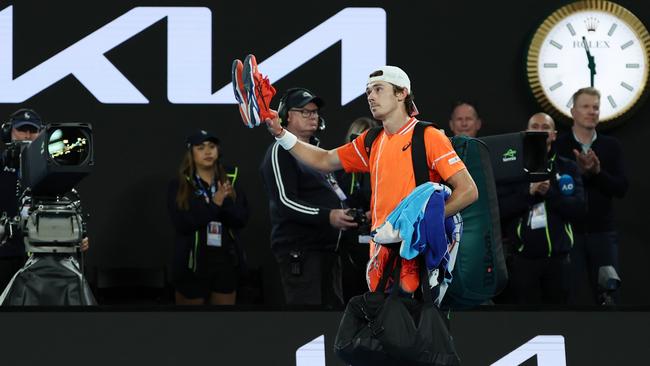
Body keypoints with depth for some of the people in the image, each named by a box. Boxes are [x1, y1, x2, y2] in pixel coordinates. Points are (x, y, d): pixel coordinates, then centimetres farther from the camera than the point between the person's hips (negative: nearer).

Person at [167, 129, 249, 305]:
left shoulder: (228, 183, 7)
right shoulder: (179, 186, -3)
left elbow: (241, 219, -1)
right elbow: (182, 223, -15)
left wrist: (225, 202, -20)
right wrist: (214, 204, -22)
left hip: (226, 261, 3)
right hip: (192, 262, -3)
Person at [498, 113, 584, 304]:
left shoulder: (568, 168, 8)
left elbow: (578, 208, -3)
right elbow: (500, 209, -4)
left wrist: (549, 193, -15)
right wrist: (529, 192, -16)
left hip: (558, 259, 1)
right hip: (523, 260, -1)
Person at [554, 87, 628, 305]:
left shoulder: (611, 146, 8)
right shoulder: (558, 147, -1)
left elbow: (621, 189, 1)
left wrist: (598, 172, -14)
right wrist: (578, 171, -21)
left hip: (602, 232, 3)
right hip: (568, 231, -3)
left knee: (608, 296, 2)